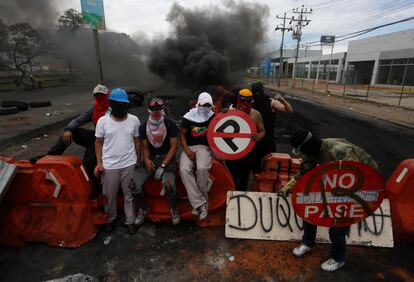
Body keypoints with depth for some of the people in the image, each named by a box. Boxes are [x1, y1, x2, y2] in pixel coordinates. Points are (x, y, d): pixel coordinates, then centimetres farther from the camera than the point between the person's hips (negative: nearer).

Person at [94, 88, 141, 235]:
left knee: (129, 194, 12)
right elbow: (98, 142, 2)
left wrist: (138, 161, 6)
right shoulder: (103, 121, -6)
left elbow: (137, 141, 5)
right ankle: (110, 219, 39)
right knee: (110, 195, 15)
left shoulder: (134, 120, -3)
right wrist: (99, 163, -4)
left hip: (129, 164, 0)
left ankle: (130, 221, 29)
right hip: (109, 166, 0)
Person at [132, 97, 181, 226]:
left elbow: (174, 146, -8)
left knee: (168, 184, -32)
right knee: (134, 183, -18)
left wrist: (163, 165, -17)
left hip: (167, 158, -3)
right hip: (151, 158, 4)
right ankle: (143, 209, 12)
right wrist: (146, 159, -13)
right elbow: (145, 147, 10)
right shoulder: (144, 127, 6)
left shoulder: (170, 124, -5)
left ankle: (174, 209, 1)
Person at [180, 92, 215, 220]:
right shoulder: (188, 117, 5)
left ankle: (198, 203, -12)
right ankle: (200, 203, -23)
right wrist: (187, 150, -11)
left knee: (202, 168, -32)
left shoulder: (212, 117, 7)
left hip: (204, 148, -1)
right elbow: (182, 135, 4)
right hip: (189, 148, 1)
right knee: (184, 169, -29)